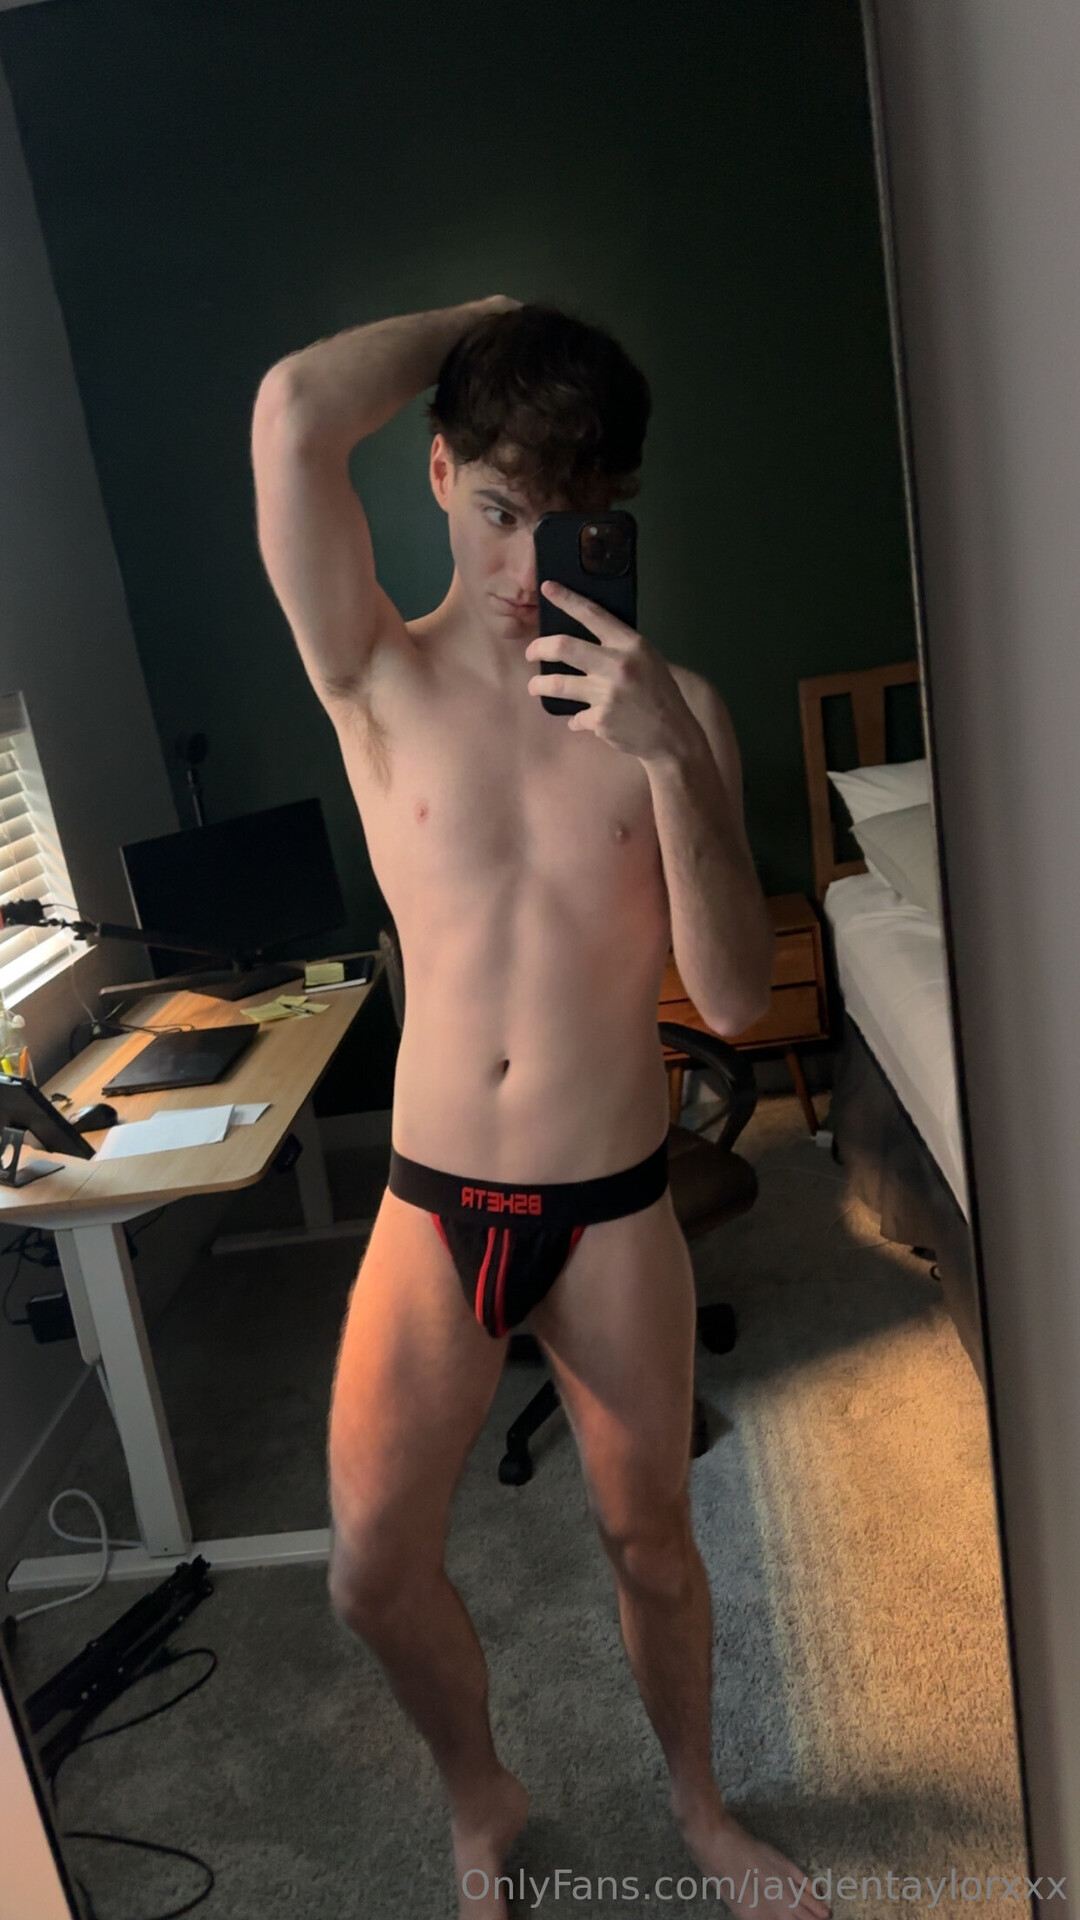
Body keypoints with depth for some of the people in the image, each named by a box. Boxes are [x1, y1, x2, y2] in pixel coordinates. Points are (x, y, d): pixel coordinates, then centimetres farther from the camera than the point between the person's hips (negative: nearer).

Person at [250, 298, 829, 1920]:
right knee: (374, 1570, 7)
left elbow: (738, 999, -13)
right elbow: (294, 413, -23)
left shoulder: (672, 707, -6)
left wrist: (671, 759, -25)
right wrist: (487, 320, -7)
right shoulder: (379, 680, -6)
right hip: (434, 1206, 0)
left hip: (616, 1209, 0)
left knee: (651, 1538, 18)